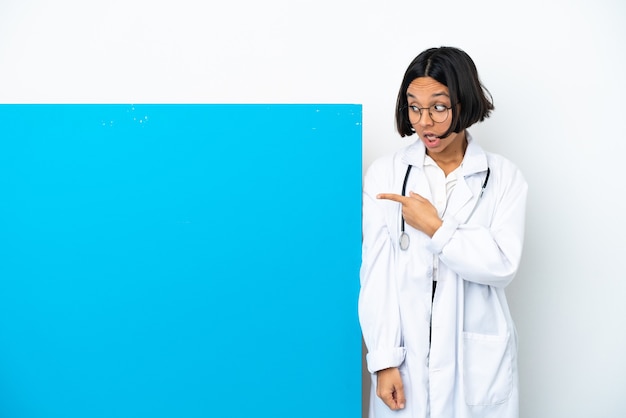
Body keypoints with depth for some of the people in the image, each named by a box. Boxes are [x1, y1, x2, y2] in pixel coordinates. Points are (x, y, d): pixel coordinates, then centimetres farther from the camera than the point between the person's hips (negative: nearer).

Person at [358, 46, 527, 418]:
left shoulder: (504, 177, -1)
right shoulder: (385, 174, -3)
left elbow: (504, 265, -9)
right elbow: (376, 272, -6)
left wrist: (435, 228, -14)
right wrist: (384, 359, -8)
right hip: (406, 355, 0)